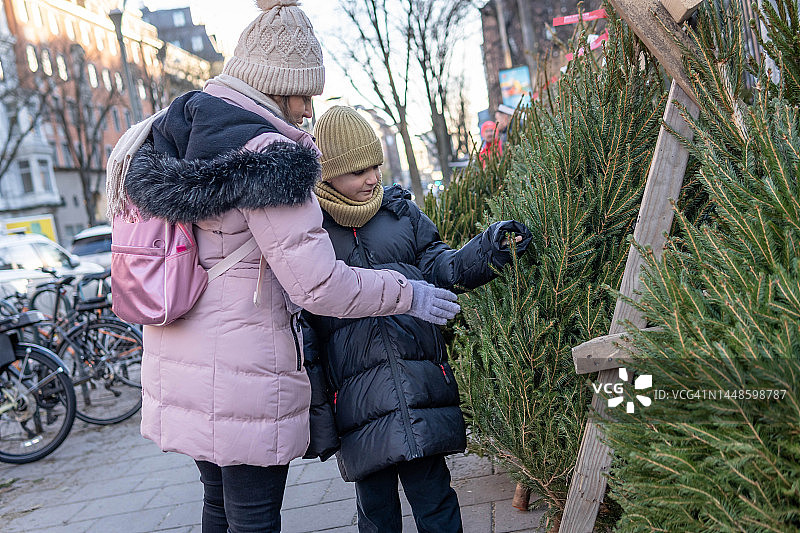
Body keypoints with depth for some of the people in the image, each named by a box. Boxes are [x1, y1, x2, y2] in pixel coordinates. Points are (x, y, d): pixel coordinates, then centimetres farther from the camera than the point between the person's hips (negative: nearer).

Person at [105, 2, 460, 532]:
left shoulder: (169, 140, 7)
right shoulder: (267, 157, -20)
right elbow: (319, 285, -21)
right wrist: (409, 294, -7)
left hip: (176, 363, 9)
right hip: (242, 374, -9)